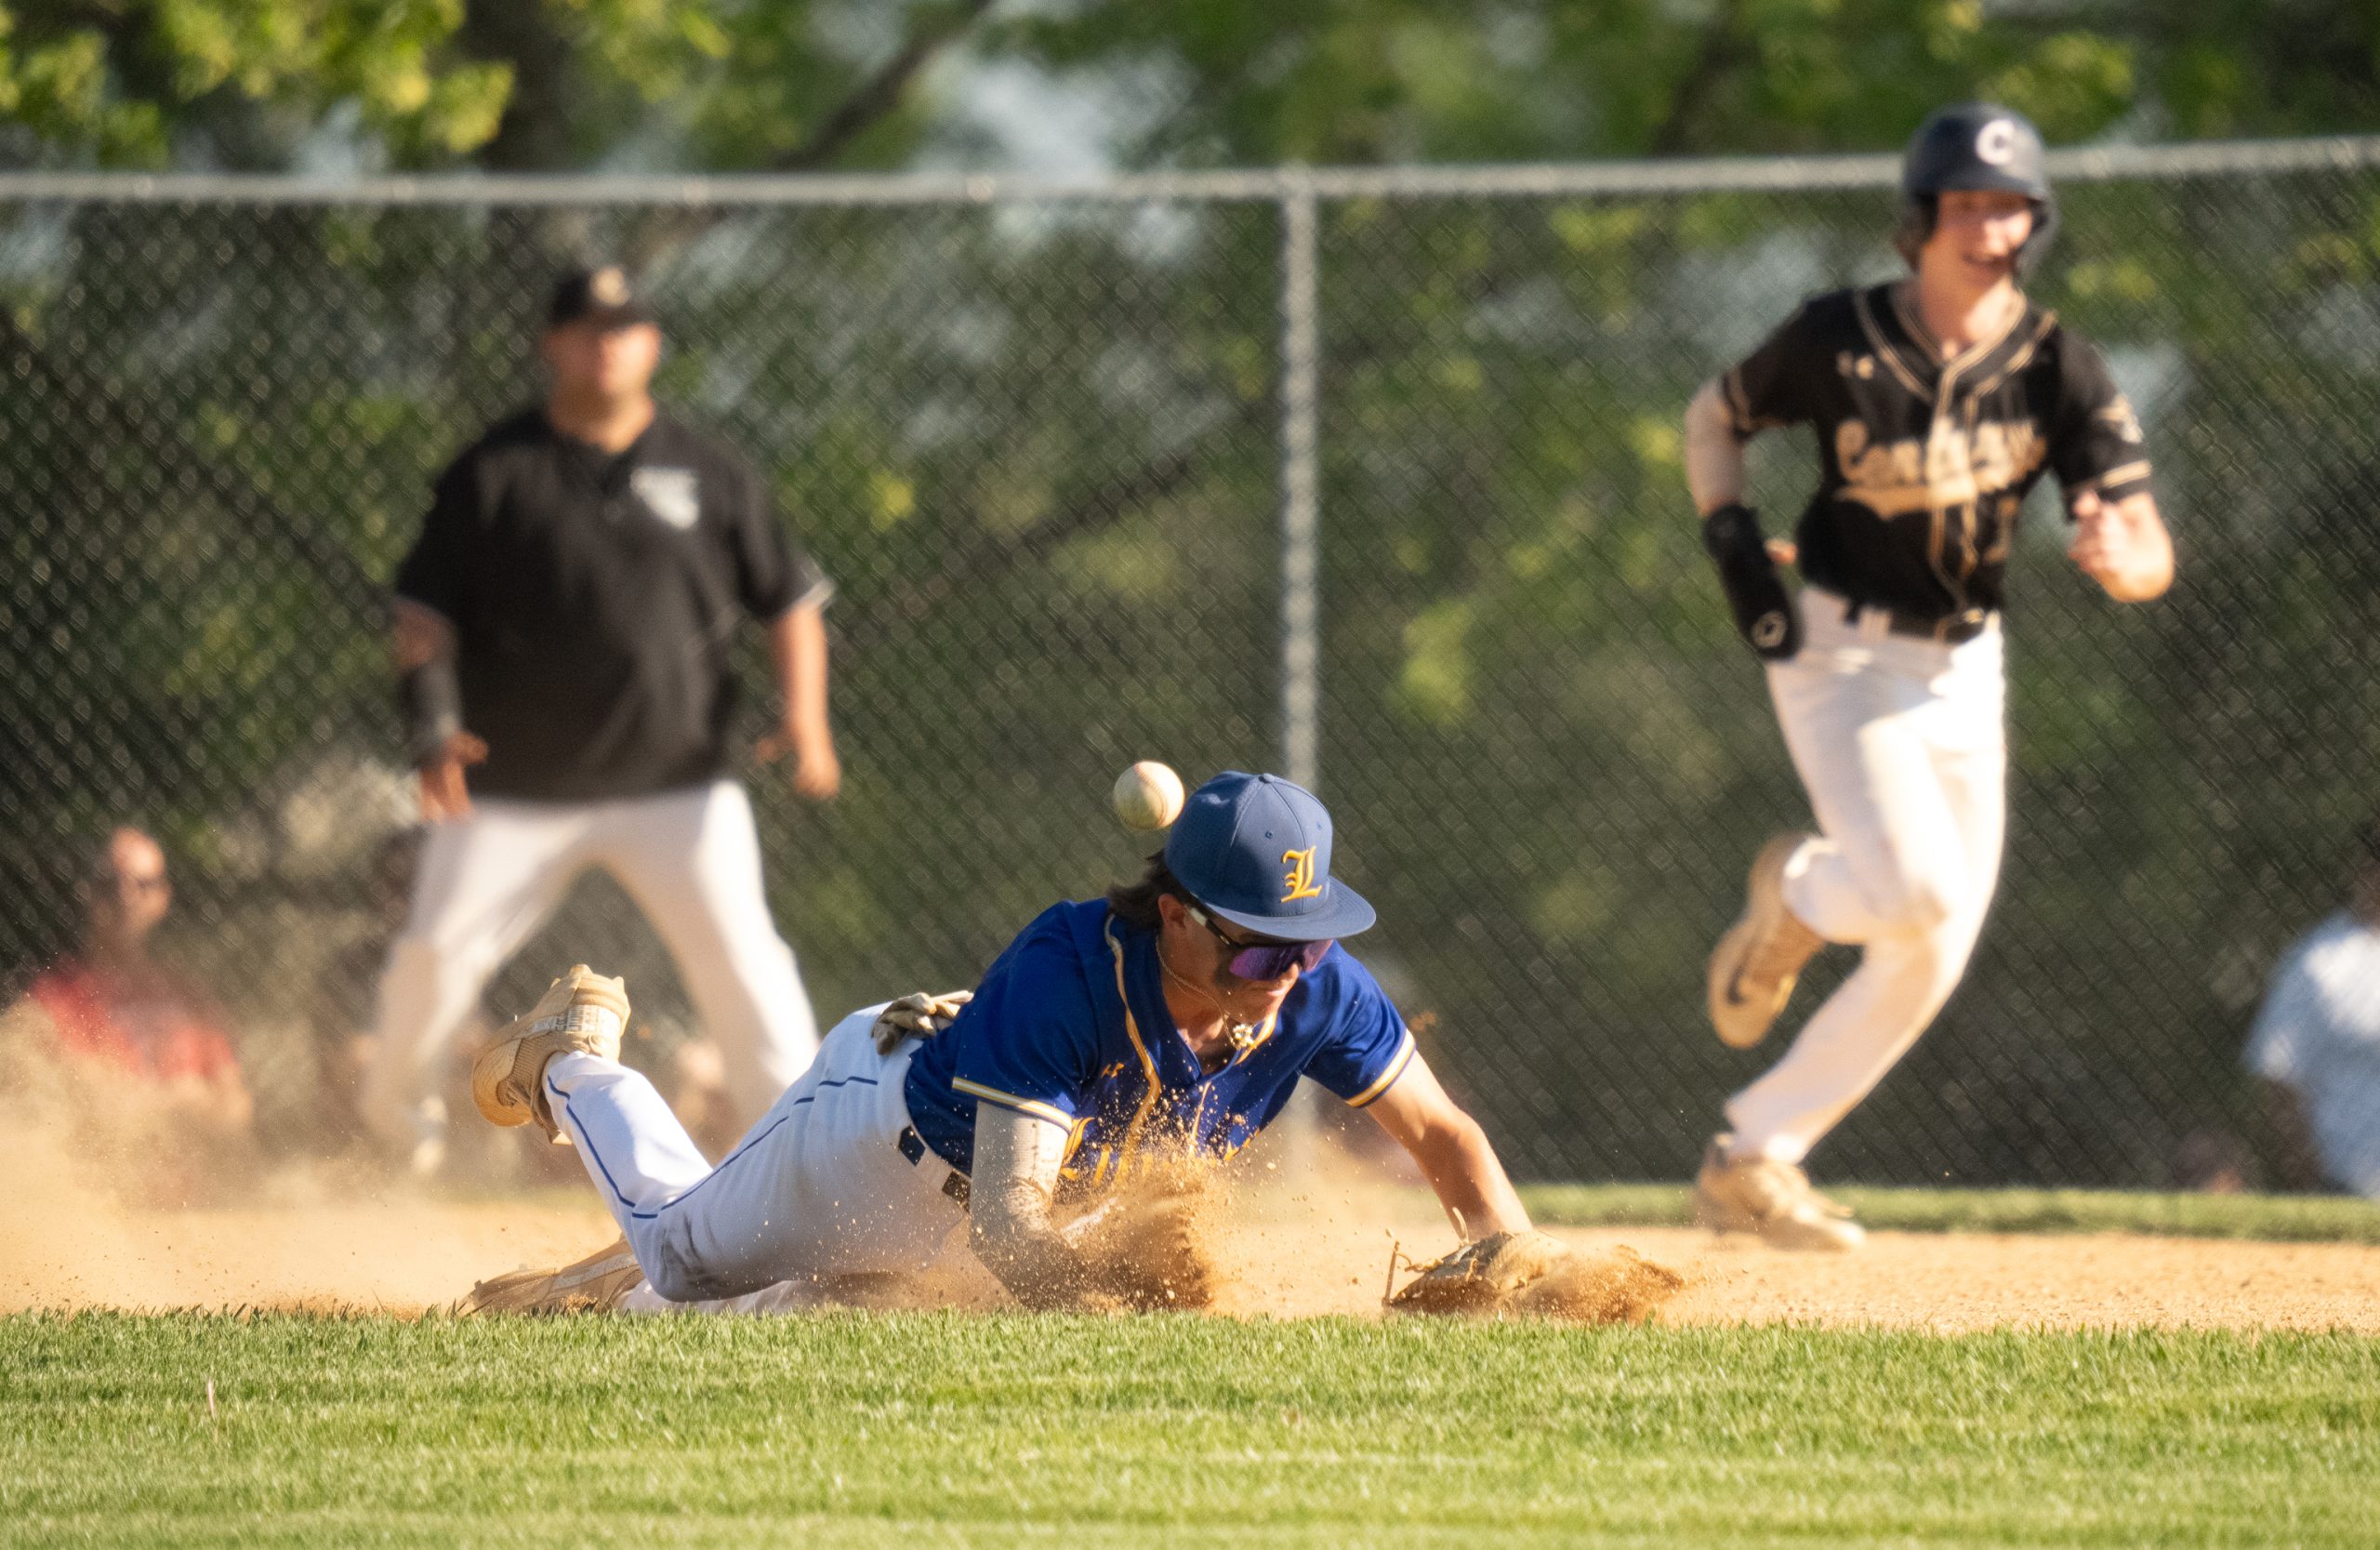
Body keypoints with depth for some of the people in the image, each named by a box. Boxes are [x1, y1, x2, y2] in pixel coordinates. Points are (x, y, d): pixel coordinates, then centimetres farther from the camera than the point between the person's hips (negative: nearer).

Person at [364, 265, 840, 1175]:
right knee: (435, 954, -2)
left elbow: (790, 602, 8)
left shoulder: (709, 475, 5)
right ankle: (397, 1098, 26)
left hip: (676, 785, 0)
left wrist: (804, 718, -8)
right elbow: (425, 612, 0)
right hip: (513, 789, 0)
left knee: (742, 958, -12)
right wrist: (434, 727, -16)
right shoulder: (495, 474, 1)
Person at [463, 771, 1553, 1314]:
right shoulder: (1064, 972, -47)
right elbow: (1006, 1222, -52)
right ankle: (574, 1055, 50)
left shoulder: (1317, 989, -32)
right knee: (685, 1258, 24)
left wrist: (1517, 1257, -37)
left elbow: (1441, 1132, -19)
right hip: (889, 1121, -5)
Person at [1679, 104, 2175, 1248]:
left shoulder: (2059, 370, -9)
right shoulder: (1838, 340, -13)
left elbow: (2152, 558, -13)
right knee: (1917, 891, -25)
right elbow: (1714, 416, 5)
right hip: (1838, 650, -4)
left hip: (1964, 668, 4)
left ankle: (1751, 1157, 16)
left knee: (1929, 960, 4)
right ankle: (1794, 898, 10)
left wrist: (2116, 554, -37)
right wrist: (1732, 541, -11)